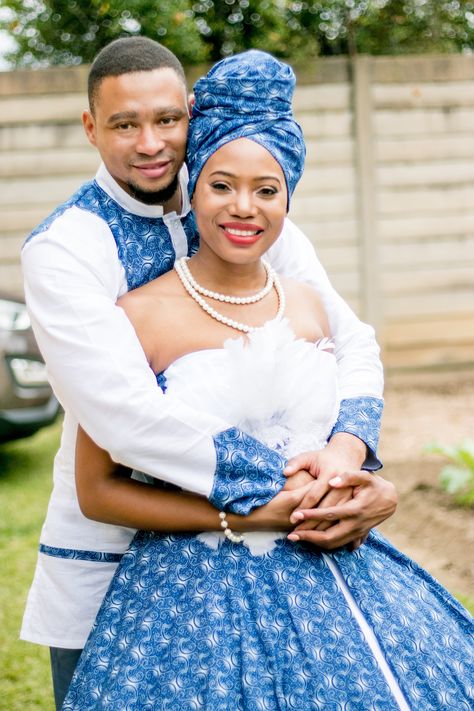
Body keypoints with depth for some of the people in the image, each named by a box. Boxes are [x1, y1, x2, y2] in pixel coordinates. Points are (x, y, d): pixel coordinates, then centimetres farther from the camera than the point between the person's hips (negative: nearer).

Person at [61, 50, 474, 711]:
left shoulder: (307, 306, 7)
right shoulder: (139, 316, -9)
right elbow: (97, 490, -8)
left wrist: (355, 495, -2)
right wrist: (235, 519, -15)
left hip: (330, 576, 5)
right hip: (196, 591, -4)